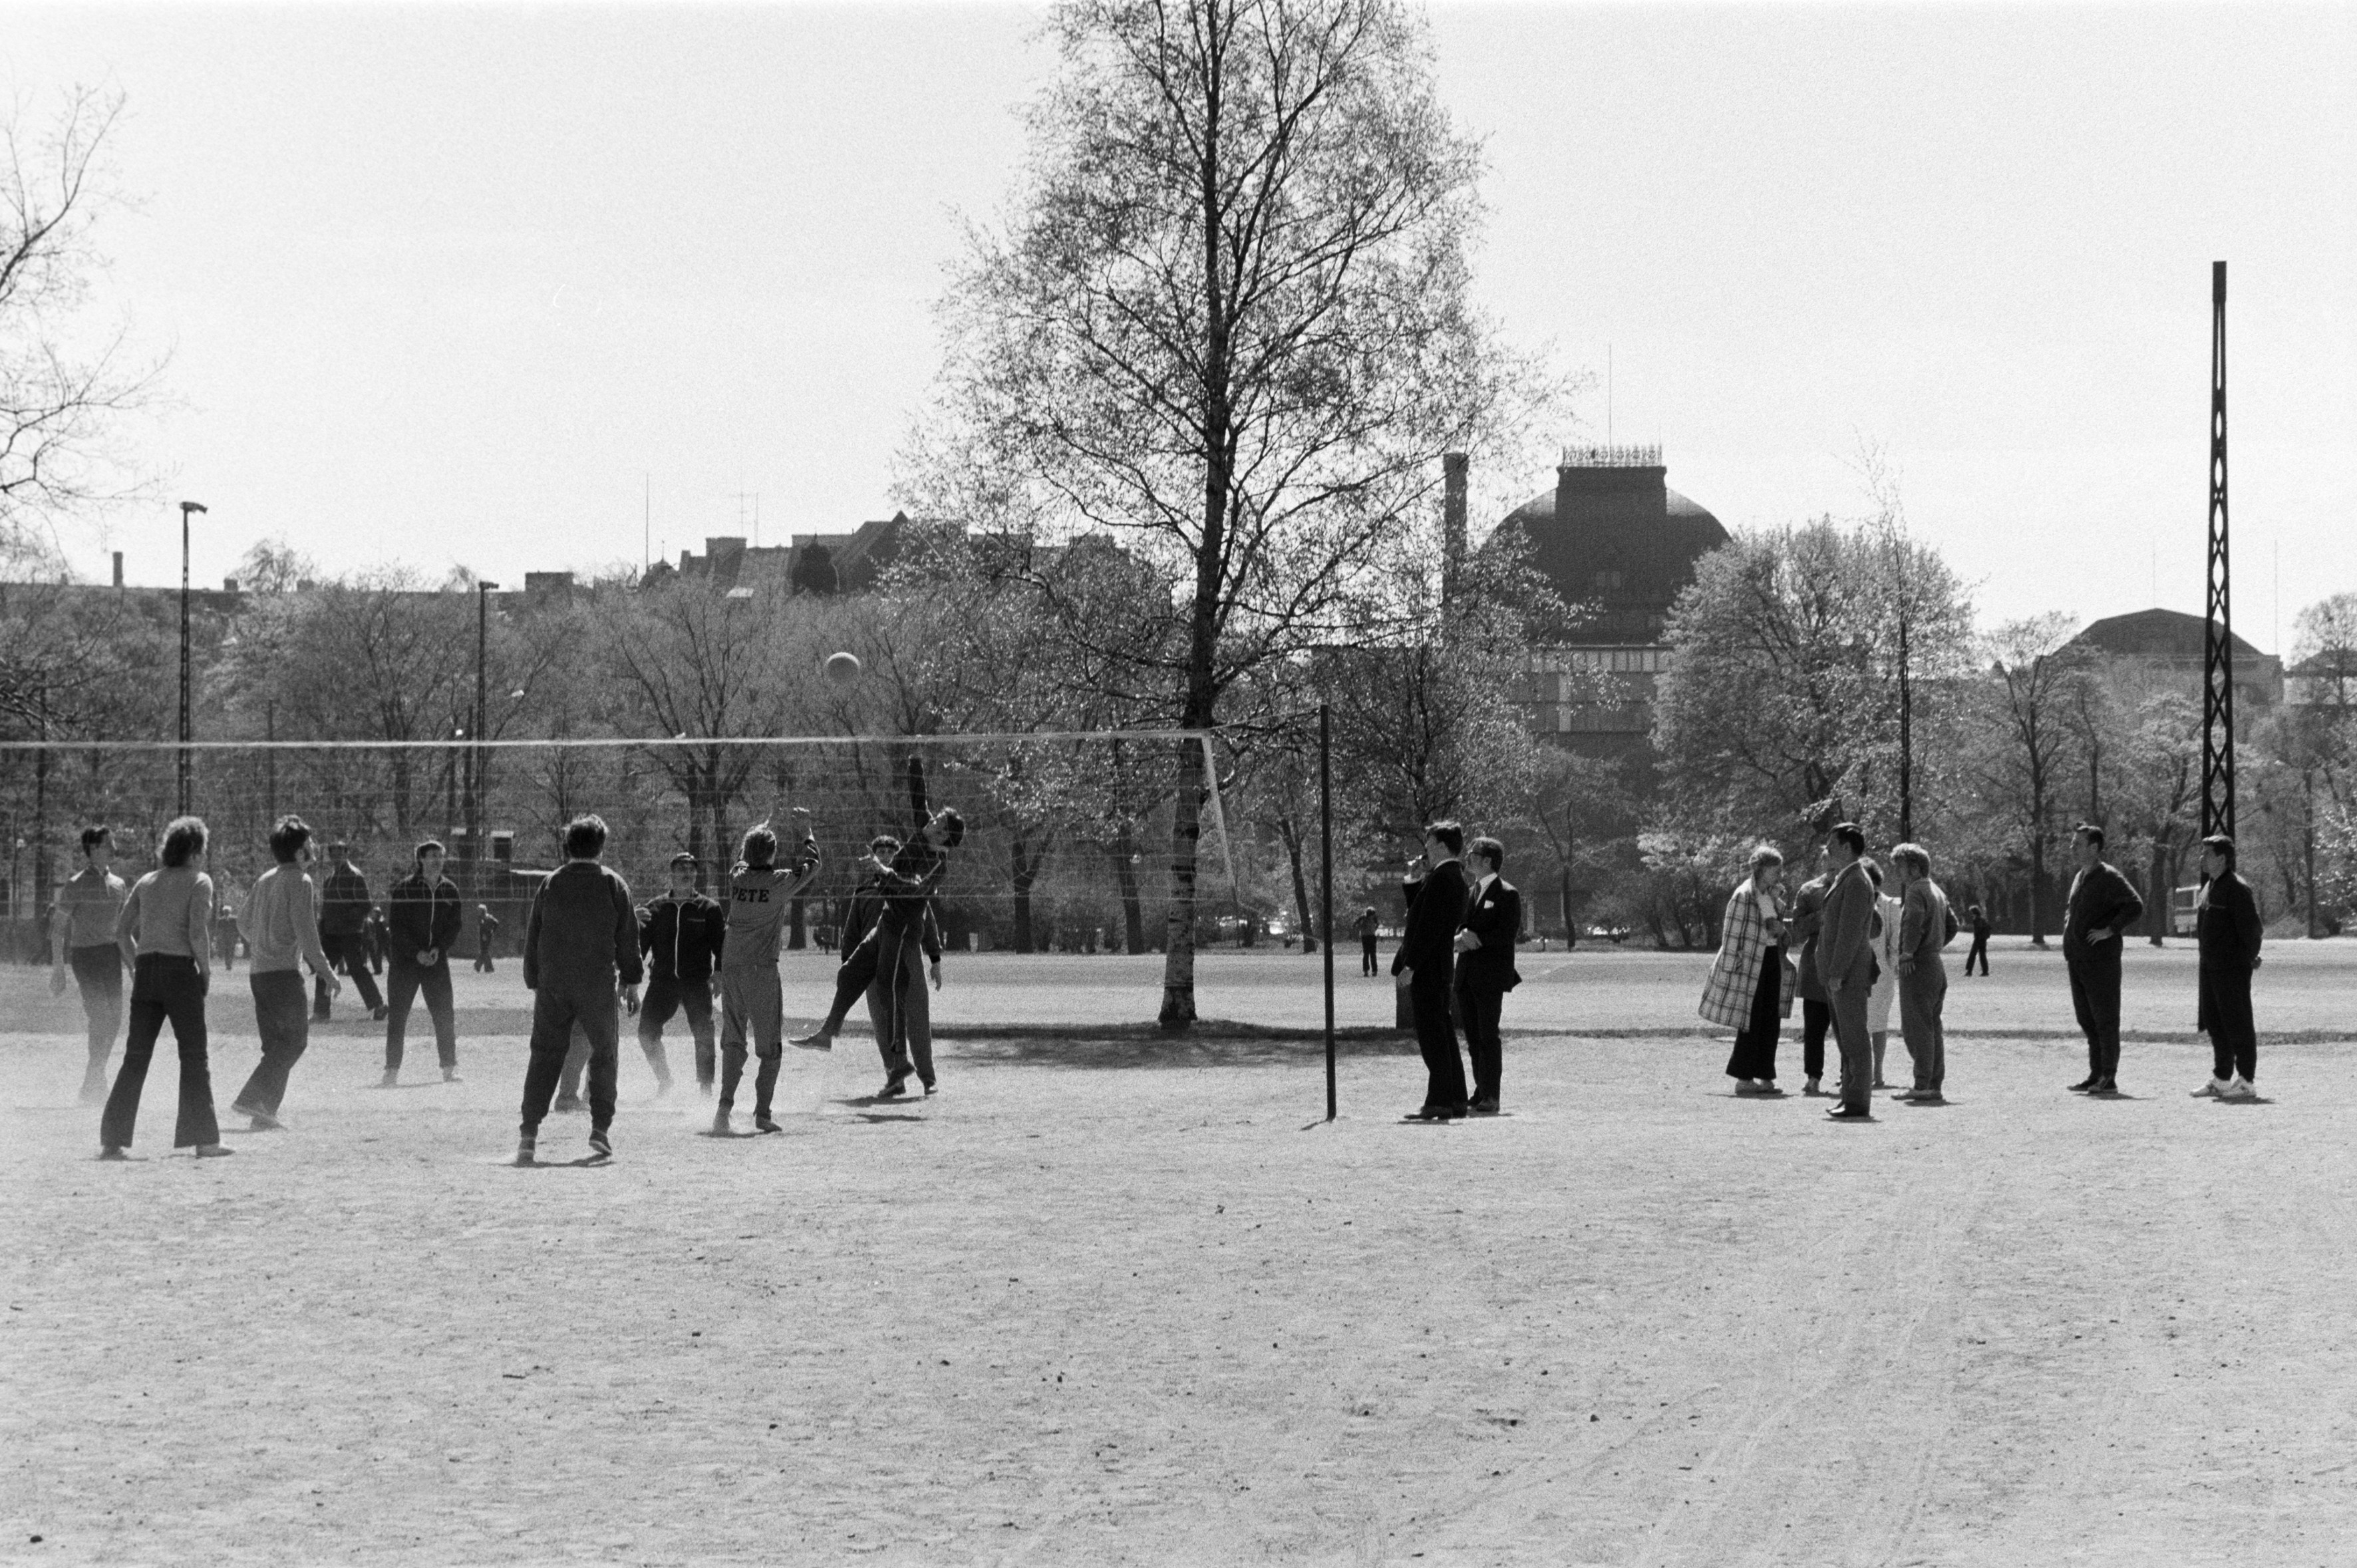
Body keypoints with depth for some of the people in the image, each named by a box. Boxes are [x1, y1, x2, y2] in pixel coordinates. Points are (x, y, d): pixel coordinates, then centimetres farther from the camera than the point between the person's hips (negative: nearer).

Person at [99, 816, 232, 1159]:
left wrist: (137, 967, 17)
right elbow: (197, 931, -15)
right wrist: (206, 969, -3)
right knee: (194, 1057, 2)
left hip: (145, 971, 5)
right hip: (180, 970, -5)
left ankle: (112, 1140, 2)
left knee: (135, 1058, 7)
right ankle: (203, 1140, 1)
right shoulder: (198, 882, -3)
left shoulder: (146, 882, 14)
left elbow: (121, 930, 12)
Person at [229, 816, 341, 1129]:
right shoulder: (300, 882, -10)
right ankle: (250, 1100, -16)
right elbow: (306, 933, -15)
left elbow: (244, 923, 19)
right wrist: (326, 972, -10)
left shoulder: (264, 880, 13)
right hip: (284, 972, -8)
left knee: (276, 1045, 13)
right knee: (294, 1041, -4)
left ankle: (264, 1113, 8)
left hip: (258, 972, 8)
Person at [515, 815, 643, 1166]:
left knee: (545, 1055, 5)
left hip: (552, 984, 2)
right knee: (603, 1053, 10)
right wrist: (631, 980, 9)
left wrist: (534, 982, 15)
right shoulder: (613, 885, -1)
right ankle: (600, 1130, 3)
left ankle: (529, 1133, -3)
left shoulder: (550, 884, 4)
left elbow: (532, 936, 8)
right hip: (598, 985, -2)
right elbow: (628, 936, 1)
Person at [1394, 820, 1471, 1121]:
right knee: (1442, 1033, 13)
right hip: (1441, 967, 10)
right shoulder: (1454, 876, 15)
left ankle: (1438, 1102, -9)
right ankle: (1454, 1099, 16)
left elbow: (1430, 926, -21)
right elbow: (1418, 911, 22)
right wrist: (1414, 881, 11)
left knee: (1431, 1034, -9)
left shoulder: (1441, 878, -16)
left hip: (1426, 969, -10)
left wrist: (1410, 966, -21)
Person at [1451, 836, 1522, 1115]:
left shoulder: (1507, 894, -5)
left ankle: (1491, 1098, -5)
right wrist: (1459, 939, -2)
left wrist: (1476, 939, -15)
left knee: (1488, 1036, -7)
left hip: (1491, 975, -7)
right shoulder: (1470, 893, 18)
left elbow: (1508, 935, -12)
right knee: (1473, 1037, 8)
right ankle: (1481, 1092, 14)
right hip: (1467, 974, 7)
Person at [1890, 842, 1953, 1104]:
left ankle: (1922, 1085, -11)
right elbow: (1952, 925, 28)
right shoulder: (1937, 892, 17)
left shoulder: (1916, 892, -12)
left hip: (1917, 967, -9)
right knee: (1933, 1028, 11)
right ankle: (1936, 1086, 11)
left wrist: (1908, 953, -23)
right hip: (1936, 966, 9)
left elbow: (1914, 921, -30)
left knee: (1917, 1028, -8)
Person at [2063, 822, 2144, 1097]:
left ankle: (2109, 1078, -2)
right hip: (2077, 961, 9)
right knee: (2087, 1020, 11)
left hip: (2102, 960, -9)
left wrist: (2110, 930, -18)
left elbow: (2136, 908, -17)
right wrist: (2067, 944, 18)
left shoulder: (2109, 877, -10)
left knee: (2105, 1019, -4)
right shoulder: (2079, 878, 15)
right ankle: (2096, 1075, 17)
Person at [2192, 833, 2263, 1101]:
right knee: (2215, 1024, 13)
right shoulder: (2209, 886, 13)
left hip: (2233, 968, -10)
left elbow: (2251, 927, -18)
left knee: (2238, 1024, -4)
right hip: (2211, 967, 10)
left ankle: (2246, 1083, 1)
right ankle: (2220, 1080, 22)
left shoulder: (2237, 888, -16)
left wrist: (2249, 958, -9)